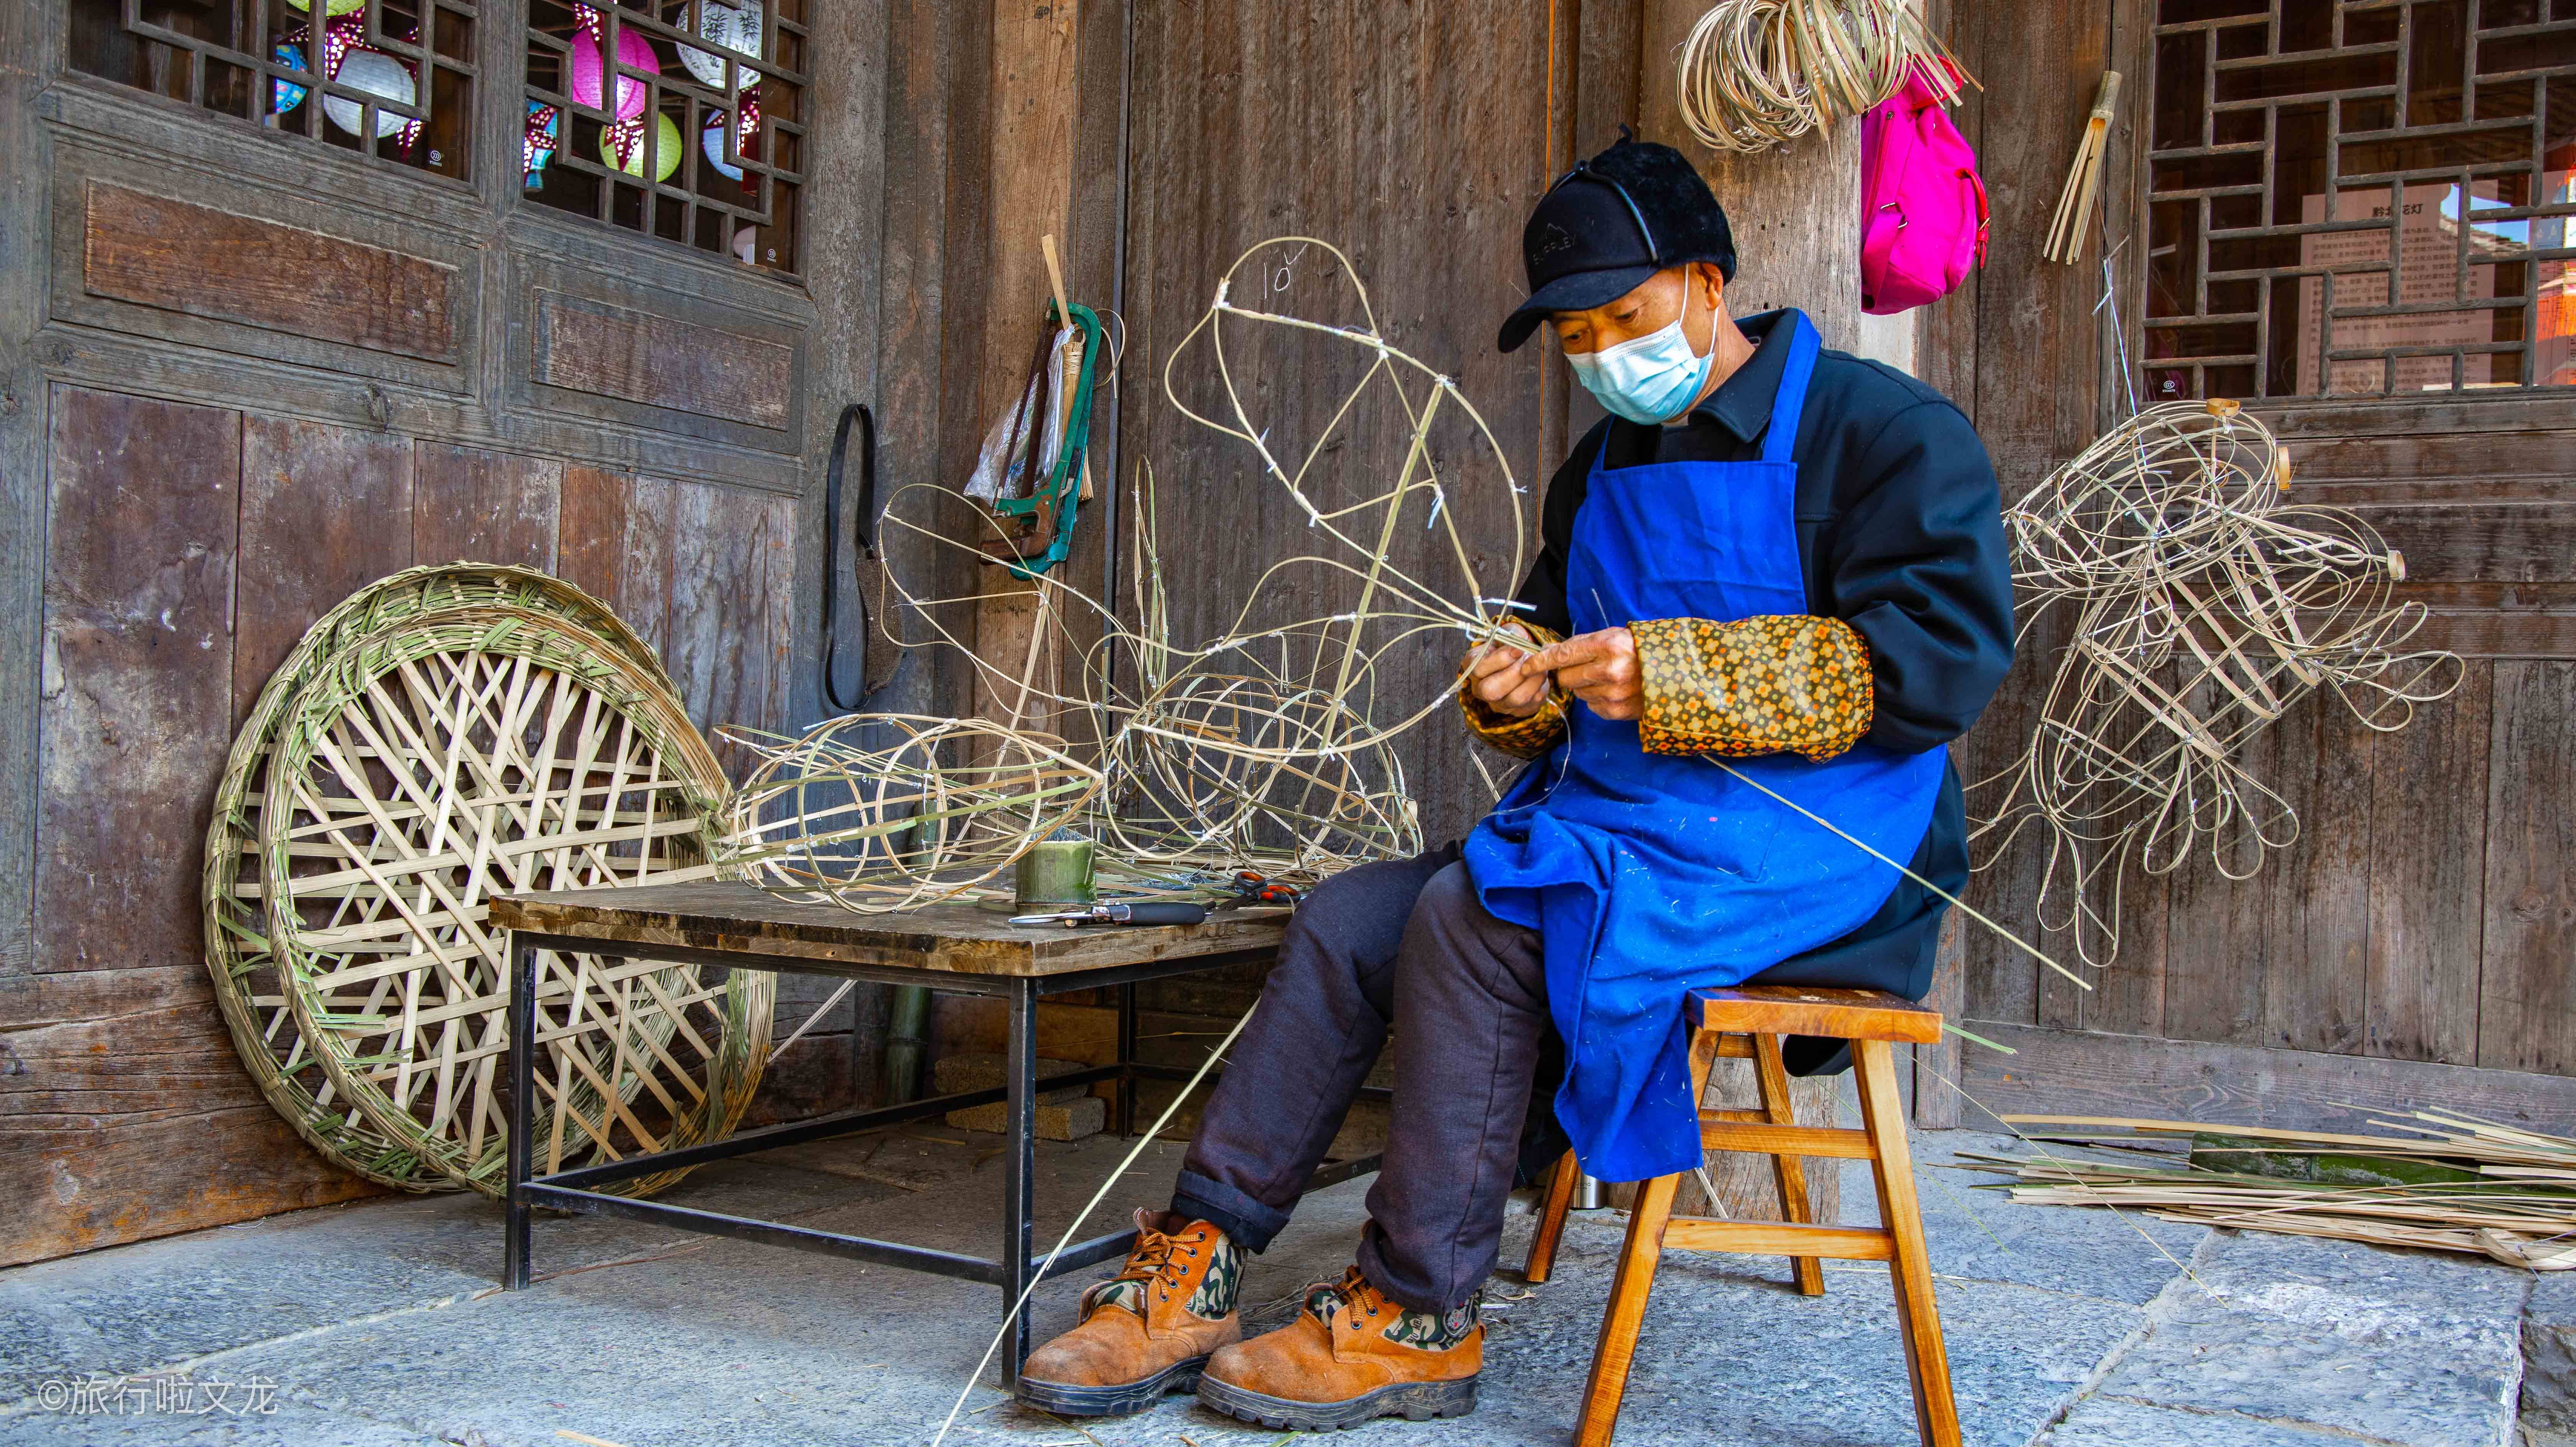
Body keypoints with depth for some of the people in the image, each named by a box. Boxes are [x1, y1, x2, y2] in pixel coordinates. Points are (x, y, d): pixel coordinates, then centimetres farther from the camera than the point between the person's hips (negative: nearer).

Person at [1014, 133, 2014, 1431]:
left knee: (1473, 918, -29)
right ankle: (1192, 1270, -8)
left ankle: (1417, 1320, -17)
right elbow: (1557, 643, 28)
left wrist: (1672, 673, -21)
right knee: (1346, 919, -10)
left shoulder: (1890, 433, -4)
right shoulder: (1602, 468, 20)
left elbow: (1939, 661, -17)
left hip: (1803, 843, -8)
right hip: (1608, 820, 8)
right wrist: (1513, 692, 1)